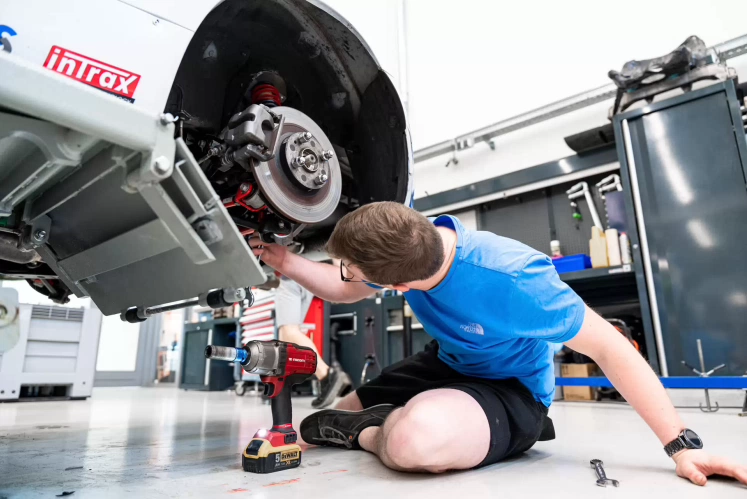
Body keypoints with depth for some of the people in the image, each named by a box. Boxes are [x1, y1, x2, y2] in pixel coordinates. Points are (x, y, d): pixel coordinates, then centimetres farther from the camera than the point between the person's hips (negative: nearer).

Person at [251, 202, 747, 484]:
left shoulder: (511, 280, -38)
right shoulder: (409, 243, -18)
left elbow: (609, 347, -25)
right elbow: (344, 291, 3)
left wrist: (681, 444, -22)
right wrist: (286, 261, -8)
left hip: (511, 388, -6)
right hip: (448, 363, 7)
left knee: (413, 440, -41)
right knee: (332, 420, 13)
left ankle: (370, 431, -10)